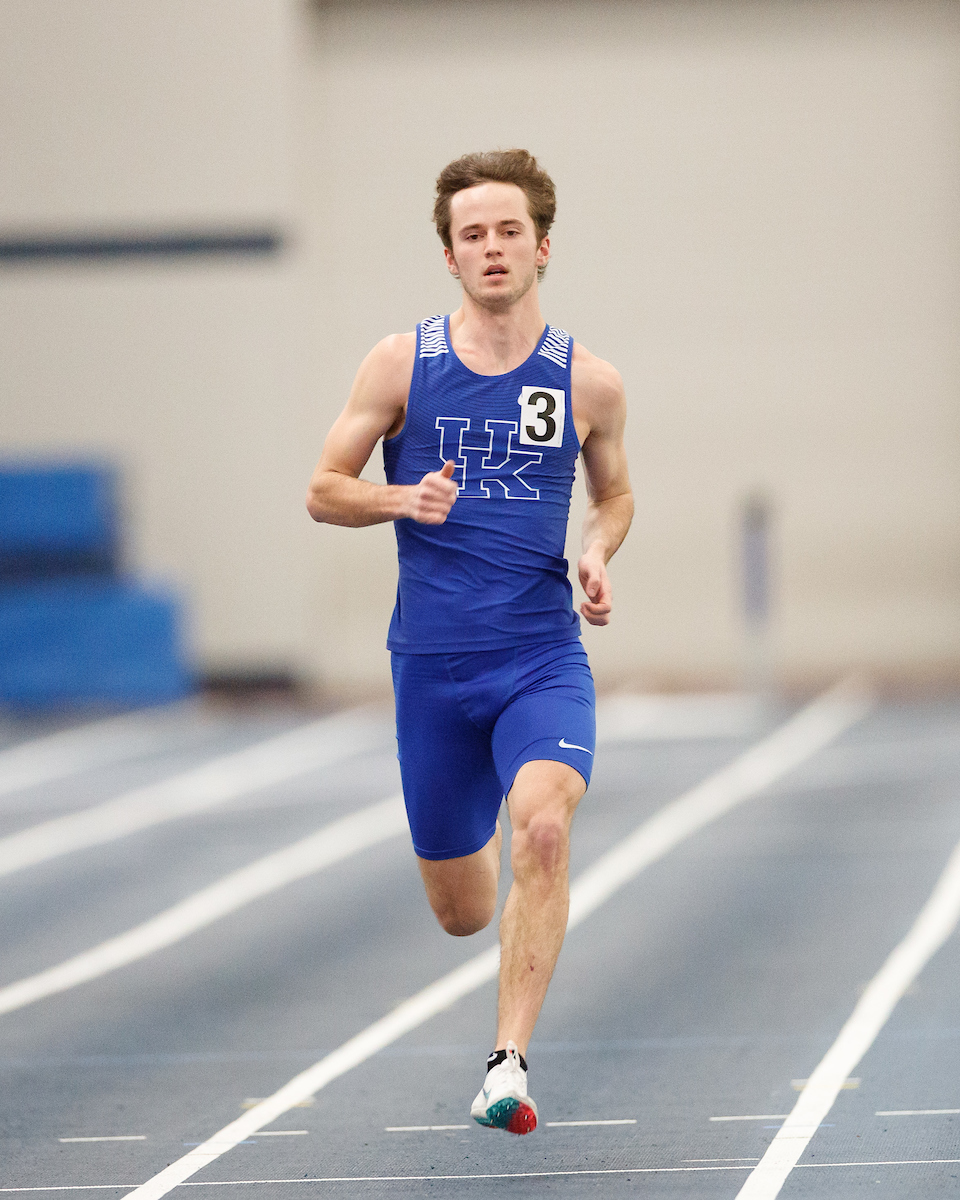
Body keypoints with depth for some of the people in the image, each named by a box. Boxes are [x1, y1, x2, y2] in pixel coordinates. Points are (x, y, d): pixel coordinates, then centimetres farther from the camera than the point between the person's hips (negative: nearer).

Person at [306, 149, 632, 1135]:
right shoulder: (402, 364, 0)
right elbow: (324, 491, 5)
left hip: (544, 656, -1)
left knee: (542, 825, -29)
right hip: (432, 662, 1)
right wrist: (403, 501, -15)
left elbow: (614, 495, 20)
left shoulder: (587, 383, 2)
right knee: (462, 914, 9)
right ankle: (481, 855, 50)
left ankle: (508, 1063, -24)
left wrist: (598, 552, -2)